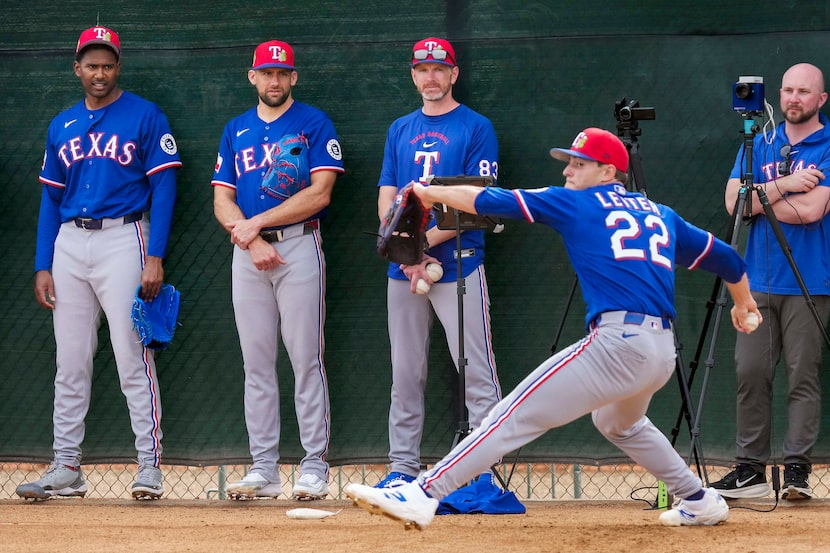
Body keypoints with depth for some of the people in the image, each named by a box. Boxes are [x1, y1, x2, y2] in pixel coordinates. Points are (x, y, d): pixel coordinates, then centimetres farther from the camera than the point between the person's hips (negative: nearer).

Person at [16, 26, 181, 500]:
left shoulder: (145, 117, 0)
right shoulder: (62, 127, 15)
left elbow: (163, 188, -5)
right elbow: (51, 199, 17)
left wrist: (155, 258, -13)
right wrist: (43, 266, 8)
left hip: (122, 238, -5)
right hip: (69, 243, 5)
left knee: (133, 358, -9)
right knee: (70, 363, 6)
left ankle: (150, 466, -8)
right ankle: (67, 468, 10)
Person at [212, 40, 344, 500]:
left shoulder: (314, 124, 2)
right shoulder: (236, 130, 15)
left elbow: (319, 193, -9)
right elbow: (223, 202, 8)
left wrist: (257, 223, -12)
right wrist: (254, 244, -9)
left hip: (299, 245, -4)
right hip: (248, 253, 4)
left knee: (305, 359, -7)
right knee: (256, 363, 4)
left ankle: (315, 467, -5)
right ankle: (263, 470, 6)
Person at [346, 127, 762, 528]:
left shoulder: (576, 203, 8)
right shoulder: (660, 214, 23)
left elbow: (491, 201, 8)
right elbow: (722, 256, 32)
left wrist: (429, 193, 21)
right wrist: (743, 303, 51)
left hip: (618, 343, -7)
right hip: (663, 353, 7)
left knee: (516, 416, -13)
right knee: (619, 423, 37)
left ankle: (422, 496, -22)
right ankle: (700, 502, 40)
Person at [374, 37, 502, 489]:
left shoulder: (476, 128, 1)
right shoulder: (400, 130, 16)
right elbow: (386, 200, 9)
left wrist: (427, 240, -14)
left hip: (459, 265, -5)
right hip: (403, 268, 5)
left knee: (477, 374, -9)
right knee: (405, 375, 8)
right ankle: (403, 469, 13)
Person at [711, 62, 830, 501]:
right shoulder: (758, 145, 13)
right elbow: (734, 202, 2)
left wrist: (759, 197, -4)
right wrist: (784, 186, -9)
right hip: (758, 282, 4)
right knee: (751, 373, 0)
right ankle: (750, 470, 4)